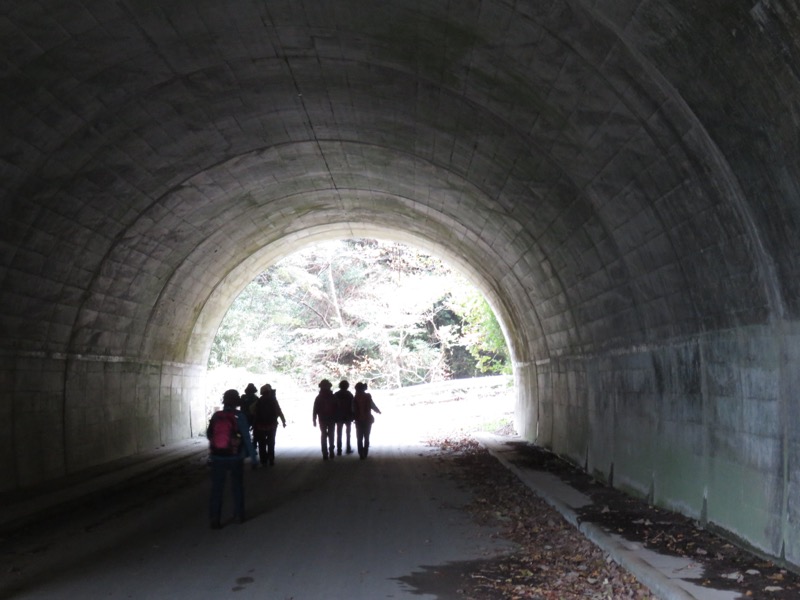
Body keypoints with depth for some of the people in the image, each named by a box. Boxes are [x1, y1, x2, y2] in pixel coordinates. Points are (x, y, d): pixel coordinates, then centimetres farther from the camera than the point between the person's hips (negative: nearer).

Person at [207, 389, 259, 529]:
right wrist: (253, 457, -6)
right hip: (235, 458, -1)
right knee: (237, 486, 16)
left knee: (217, 488, 7)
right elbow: (246, 438, -12)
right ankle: (239, 515, 23)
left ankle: (214, 519, 2)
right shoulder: (239, 416, -12)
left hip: (217, 457, 2)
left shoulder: (216, 416, -3)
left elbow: (209, 434, 9)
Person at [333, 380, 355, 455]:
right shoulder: (349, 394, -5)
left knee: (339, 434, 2)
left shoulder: (336, 395, -2)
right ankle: (348, 449, 11)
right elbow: (352, 406, -8)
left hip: (339, 417, 0)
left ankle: (339, 450, -3)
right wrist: (352, 416, -3)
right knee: (348, 434, 13)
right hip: (348, 417, 0)